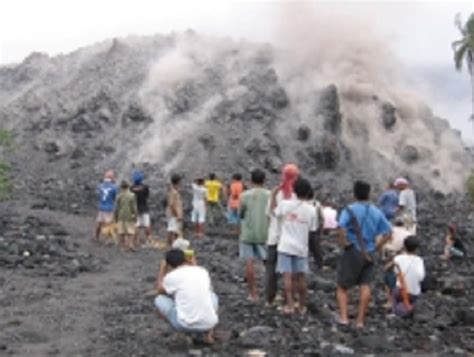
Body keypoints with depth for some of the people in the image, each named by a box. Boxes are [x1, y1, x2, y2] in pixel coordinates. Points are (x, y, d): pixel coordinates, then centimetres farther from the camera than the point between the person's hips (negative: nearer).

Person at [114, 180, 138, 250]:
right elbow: (134, 207, -9)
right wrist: (135, 216, -2)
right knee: (130, 231, 5)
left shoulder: (119, 196, -6)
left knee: (121, 231, 8)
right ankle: (130, 244, -3)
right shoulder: (132, 195, -7)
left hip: (121, 216, 1)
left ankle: (123, 245, 11)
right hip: (130, 216, -1)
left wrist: (116, 216, 5)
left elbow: (117, 207, -5)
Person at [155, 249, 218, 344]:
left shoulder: (171, 276, 0)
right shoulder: (203, 271, 11)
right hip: (209, 323, 3)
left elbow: (160, 291, 22)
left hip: (185, 325, -3)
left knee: (159, 300, 17)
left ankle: (184, 334, 10)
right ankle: (208, 333, 15)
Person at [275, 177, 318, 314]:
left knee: (288, 276, 0)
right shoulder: (311, 209, -5)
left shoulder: (285, 204, -7)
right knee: (301, 276, 10)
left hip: (286, 246, -1)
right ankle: (302, 306, 18)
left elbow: (275, 213, 11)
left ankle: (290, 305, -4)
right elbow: (312, 229, 0)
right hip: (301, 247, 1)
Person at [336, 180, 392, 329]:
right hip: (368, 254, 4)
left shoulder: (349, 210, -8)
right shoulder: (377, 212, 6)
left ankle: (343, 317, -3)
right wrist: (375, 247, 7)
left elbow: (341, 230, -23)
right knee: (365, 286, 7)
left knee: (342, 286, 7)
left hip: (352, 253, -4)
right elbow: (387, 234, 5)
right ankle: (360, 320, 9)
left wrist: (344, 245, -9)